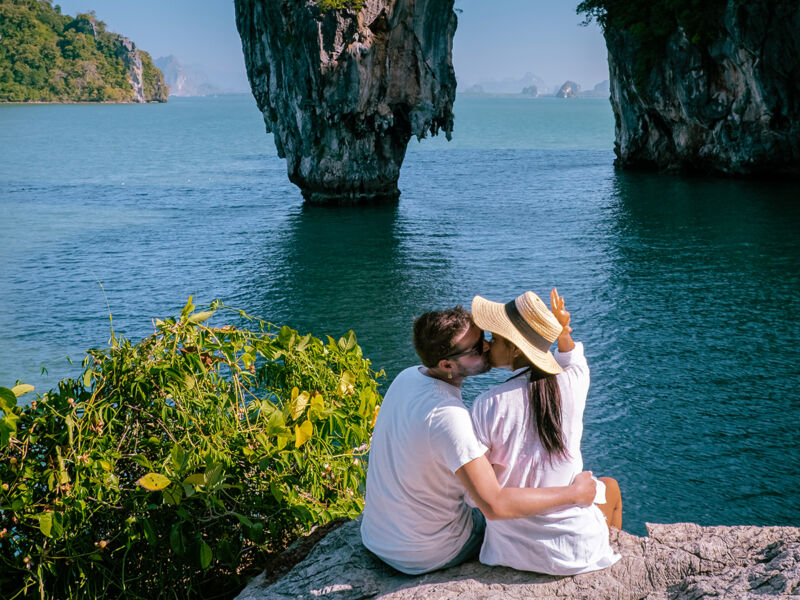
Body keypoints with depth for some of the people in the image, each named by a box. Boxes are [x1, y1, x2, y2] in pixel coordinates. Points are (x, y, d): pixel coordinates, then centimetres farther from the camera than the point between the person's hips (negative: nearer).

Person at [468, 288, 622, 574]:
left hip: (511, 546, 0)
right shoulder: (573, 384, -14)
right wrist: (562, 333, -2)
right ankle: (613, 560, 57)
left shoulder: (487, 406, -20)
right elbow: (572, 360, 15)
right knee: (610, 486, 36)